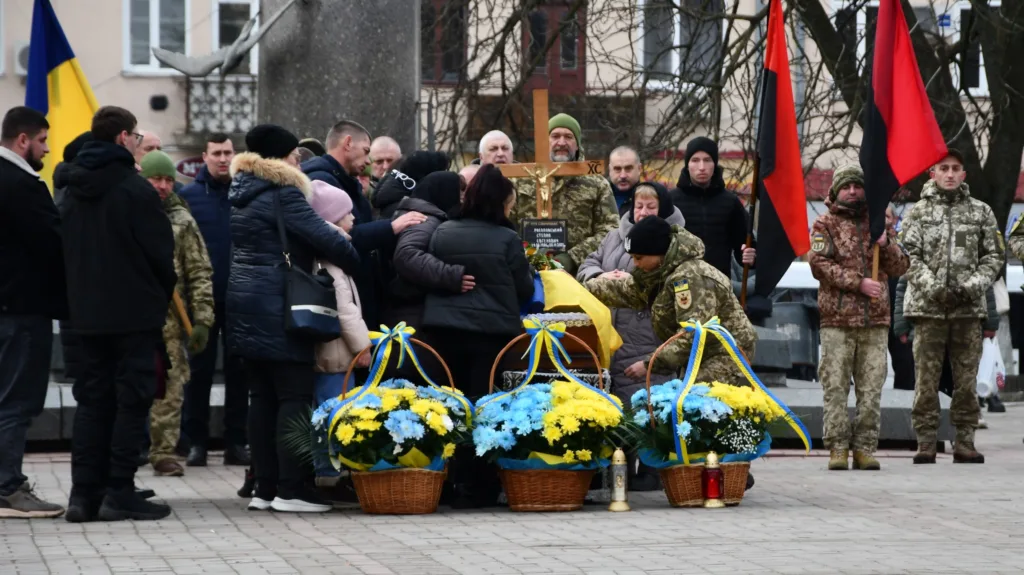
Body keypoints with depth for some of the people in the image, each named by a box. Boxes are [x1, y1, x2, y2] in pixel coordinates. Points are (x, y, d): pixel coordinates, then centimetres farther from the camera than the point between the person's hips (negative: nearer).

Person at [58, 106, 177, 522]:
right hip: (134, 311, -7)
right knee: (131, 399, -2)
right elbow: (160, 251, -12)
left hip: (88, 312, 7)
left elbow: (66, 249, 13)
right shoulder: (134, 188, -14)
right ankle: (119, 493, -3)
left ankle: (84, 492, 8)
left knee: (93, 399, 10)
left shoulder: (73, 191, 8)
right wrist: (164, 293, 4)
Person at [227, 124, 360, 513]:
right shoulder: (282, 193, -12)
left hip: (245, 303, 9)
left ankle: (265, 488, 10)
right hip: (277, 308, -9)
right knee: (294, 396, -6)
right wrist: (357, 265, -3)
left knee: (262, 397, 9)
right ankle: (290, 490, -9)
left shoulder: (242, 192, 15)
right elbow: (324, 238, -17)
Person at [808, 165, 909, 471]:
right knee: (835, 388, -5)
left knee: (871, 389, 2)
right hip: (837, 321, -3)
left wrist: (885, 244, -6)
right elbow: (819, 264, -7)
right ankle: (838, 448, -2)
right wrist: (859, 282, -14)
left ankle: (865, 449, 6)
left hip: (876, 320, 3)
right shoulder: (825, 224, 7)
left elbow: (901, 266, 14)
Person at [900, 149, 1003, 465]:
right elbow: (910, 256, -1)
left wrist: (977, 283, -7)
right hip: (928, 307, -1)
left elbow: (994, 255, 9)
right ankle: (926, 443, 3)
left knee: (966, 378, 4)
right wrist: (929, 285, -16)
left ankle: (965, 442, 10)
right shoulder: (919, 212, 6)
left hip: (968, 308, 1)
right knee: (926, 379, -1)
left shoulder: (981, 212, 10)